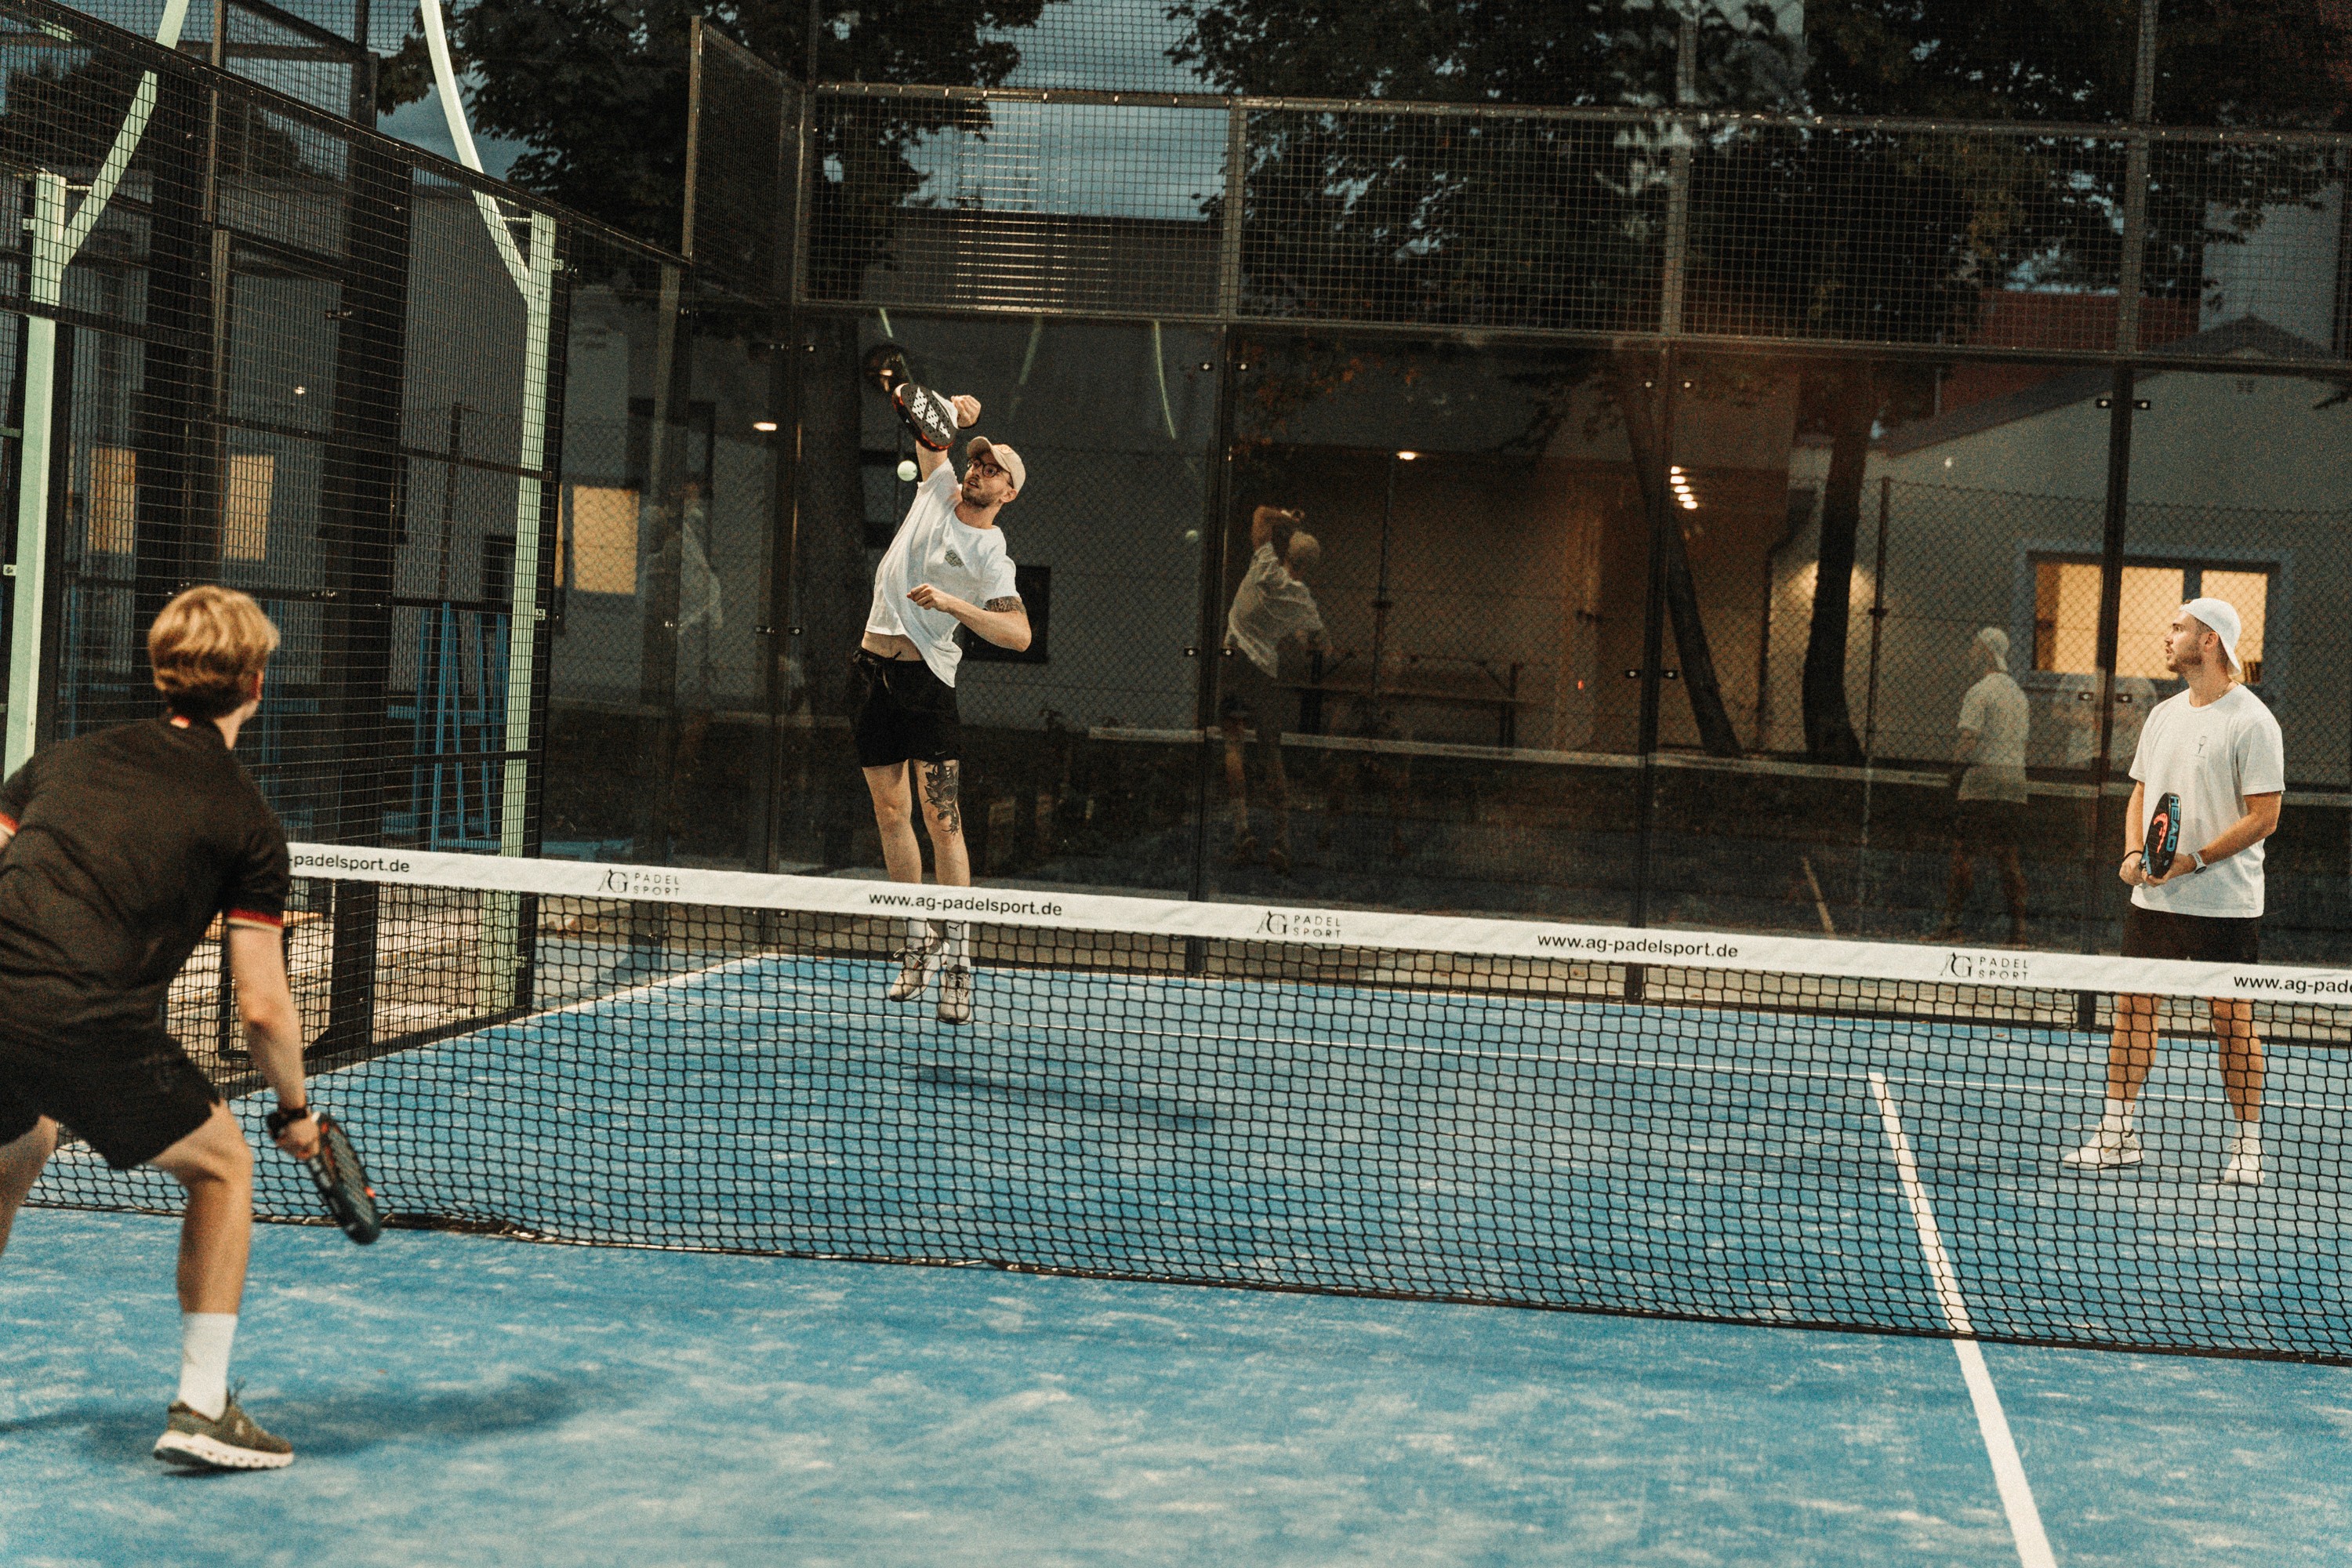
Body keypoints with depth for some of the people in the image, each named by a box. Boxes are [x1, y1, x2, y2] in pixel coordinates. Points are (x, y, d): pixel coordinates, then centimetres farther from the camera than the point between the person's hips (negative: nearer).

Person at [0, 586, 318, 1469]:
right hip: (91, 1030, -5)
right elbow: (263, 1007, 4)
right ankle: (200, 1409, 12)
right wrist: (295, 1113, 20)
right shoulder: (248, 823, 7)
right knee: (222, 1164, 18)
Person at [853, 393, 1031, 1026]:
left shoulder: (991, 557, -5)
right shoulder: (939, 486, 10)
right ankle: (918, 942, 18)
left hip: (926, 675, -5)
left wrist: (954, 604, -23)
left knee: (942, 820, -10)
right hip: (872, 666, 5)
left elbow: (1019, 634, -15)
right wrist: (953, 411, -10)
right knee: (892, 814, 8)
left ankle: (955, 957, -8)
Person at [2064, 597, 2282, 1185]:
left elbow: (2264, 817, -12)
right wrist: (2133, 854, 0)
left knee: (2234, 1021, 0)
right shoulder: (2164, 715, 12)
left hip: (2225, 903, -6)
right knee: (2132, 1007, 6)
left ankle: (2247, 1146, 10)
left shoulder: (2252, 722, -9)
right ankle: (2118, 1133, 13)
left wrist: (2193, 861, -18)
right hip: (2152, 897, 6)